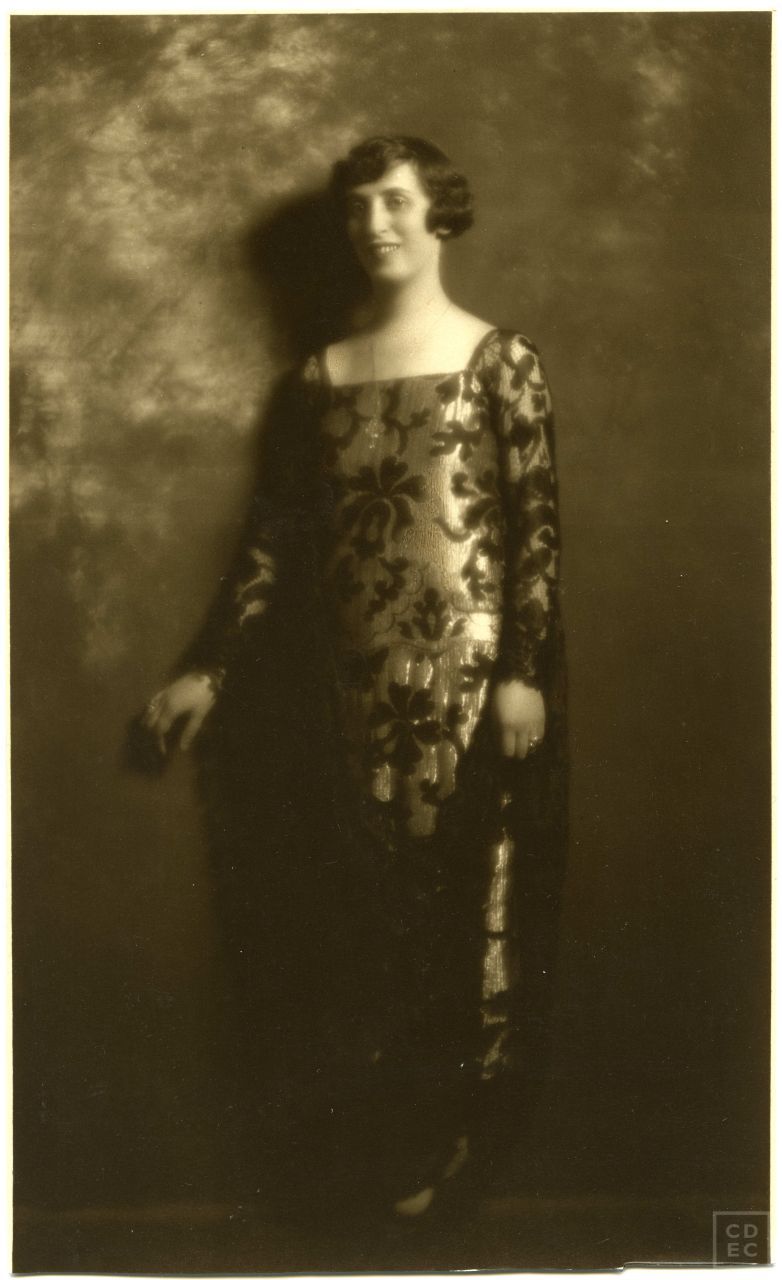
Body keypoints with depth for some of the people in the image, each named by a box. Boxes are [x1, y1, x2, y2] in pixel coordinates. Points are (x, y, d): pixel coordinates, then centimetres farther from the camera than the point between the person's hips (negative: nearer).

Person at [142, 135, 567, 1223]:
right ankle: (381, 1115, 24)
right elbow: (277, 535, 10)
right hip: (349, 673, 3)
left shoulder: (500, 360, -1)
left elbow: (537, 523, -5)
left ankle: (444, 1124, 20)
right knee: (360, 888, 7)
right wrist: (209, 672, 7)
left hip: (465, 671, -3)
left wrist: (524, 671, -13)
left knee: (462, 885, 3)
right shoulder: (324, 375, 9)